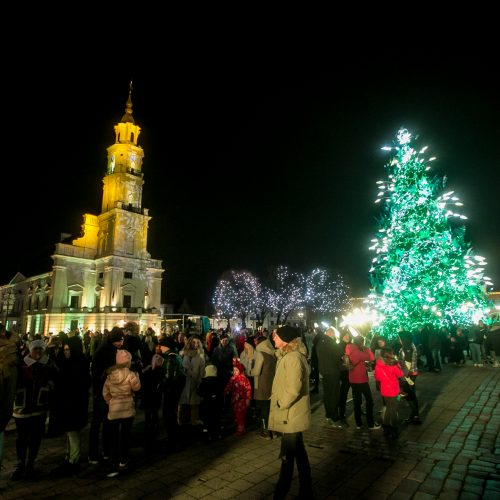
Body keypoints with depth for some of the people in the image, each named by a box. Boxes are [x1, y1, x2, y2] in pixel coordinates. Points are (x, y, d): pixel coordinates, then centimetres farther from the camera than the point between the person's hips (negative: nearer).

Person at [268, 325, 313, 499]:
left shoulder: (293, 358, -23)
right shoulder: (288, 355, 8)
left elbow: (293, 389, -29)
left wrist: (280, 405, -17)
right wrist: (278, 402, 12)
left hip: (291, 415, -10)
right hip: (292, 414, 10)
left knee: (287, 457, 3)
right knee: (299, 452, 20)